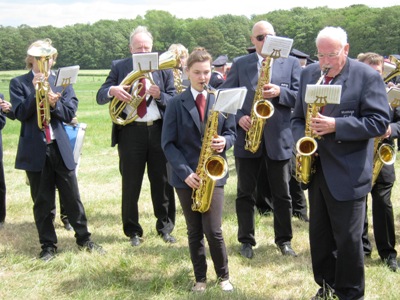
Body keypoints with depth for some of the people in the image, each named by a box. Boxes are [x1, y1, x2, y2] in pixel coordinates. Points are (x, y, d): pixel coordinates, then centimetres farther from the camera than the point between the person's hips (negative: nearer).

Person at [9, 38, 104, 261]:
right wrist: (36, 92, -20)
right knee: (42, 201, 7)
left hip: (60, 147, 2)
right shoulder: (19, 83, 2)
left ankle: (84, 239, 19)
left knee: (72, 197, 7)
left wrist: (54, 103, -20)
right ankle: (48, 245, 17)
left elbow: (70, 113, -2)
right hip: (35, 150, -1)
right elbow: (20, 113, -10)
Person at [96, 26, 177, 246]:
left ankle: (165, 227, 24)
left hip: (159, 130, 1)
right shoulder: (119, 67, 5)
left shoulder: (163, 68, 6)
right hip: (130, 132, -1)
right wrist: (112, 90, -22)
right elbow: (100, 97, 0)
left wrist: (159, 95, -19)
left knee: (162, 182, 8)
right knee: (131, 185, 5)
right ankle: (133, 231, 19)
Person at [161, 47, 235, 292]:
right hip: (186, 175, 0)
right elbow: (168, 143, -5)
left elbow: (231, 133, 8)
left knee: (213, 230, -6)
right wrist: (185, 172, -15)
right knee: (194, 231, 9)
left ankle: (223, 275, 15)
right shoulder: (177, 104, -2)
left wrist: (224, 142, -16)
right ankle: (200, 278, 23)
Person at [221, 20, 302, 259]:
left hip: (279, 138, 0)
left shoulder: (291, 63, 5)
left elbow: (300, 96, -2)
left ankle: (284, 239, 22)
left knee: (282, 193, 8)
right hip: (247, 136, 1)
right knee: (245, 193, 8)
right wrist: (238, 117, -13)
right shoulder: (240, 64, 6)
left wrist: (279, 92, -19)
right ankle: (247, 240, 20)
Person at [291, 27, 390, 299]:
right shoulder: (308, 74, 8)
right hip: (316, 169, 6)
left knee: (348, 239, 2)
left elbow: (379, 122, -16)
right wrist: (302, 140, -5)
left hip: (347, 174, -6)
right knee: (319, 235, 16)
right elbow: (298, 117, 15)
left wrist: (335, 125, -23)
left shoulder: (367, 76, -9)